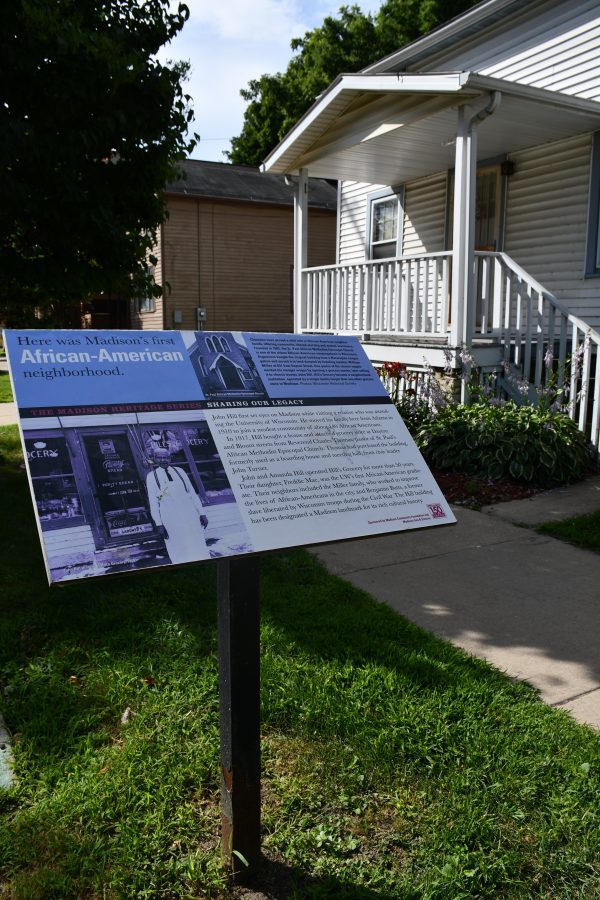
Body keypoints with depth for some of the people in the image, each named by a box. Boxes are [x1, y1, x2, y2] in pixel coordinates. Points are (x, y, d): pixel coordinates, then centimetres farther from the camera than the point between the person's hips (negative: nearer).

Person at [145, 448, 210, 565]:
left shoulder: (179, 471, 13)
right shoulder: (151, 476, 6)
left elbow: (192, 493, 13)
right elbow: (153, 502, 1)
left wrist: (201, 513, 7)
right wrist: (159, 524, -6)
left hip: (189, 515, 3)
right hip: (170, 519, -2)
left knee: (198, 547, 2)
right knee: (180, 550, -2)